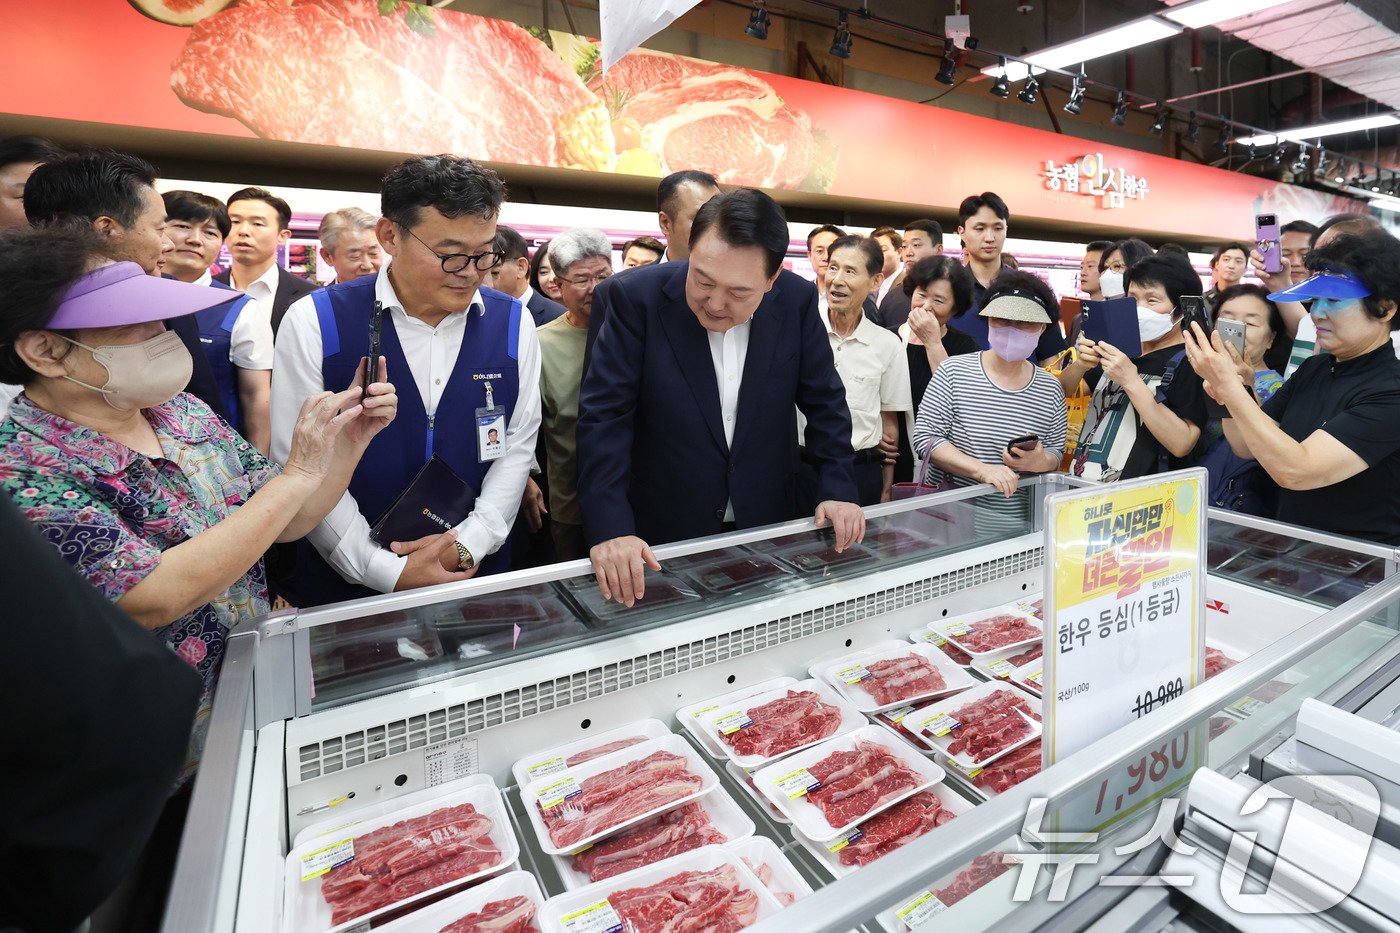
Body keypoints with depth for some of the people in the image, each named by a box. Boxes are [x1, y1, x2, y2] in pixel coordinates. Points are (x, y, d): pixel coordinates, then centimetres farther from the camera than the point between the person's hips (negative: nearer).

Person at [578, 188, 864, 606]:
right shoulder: (632, 298, -15)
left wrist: (837, 489, -5)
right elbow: (605, 416, -17)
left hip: (768, 526, 3)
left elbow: (824, 401, 2)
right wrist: (610, 528, -24)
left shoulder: (798, 300, -7)